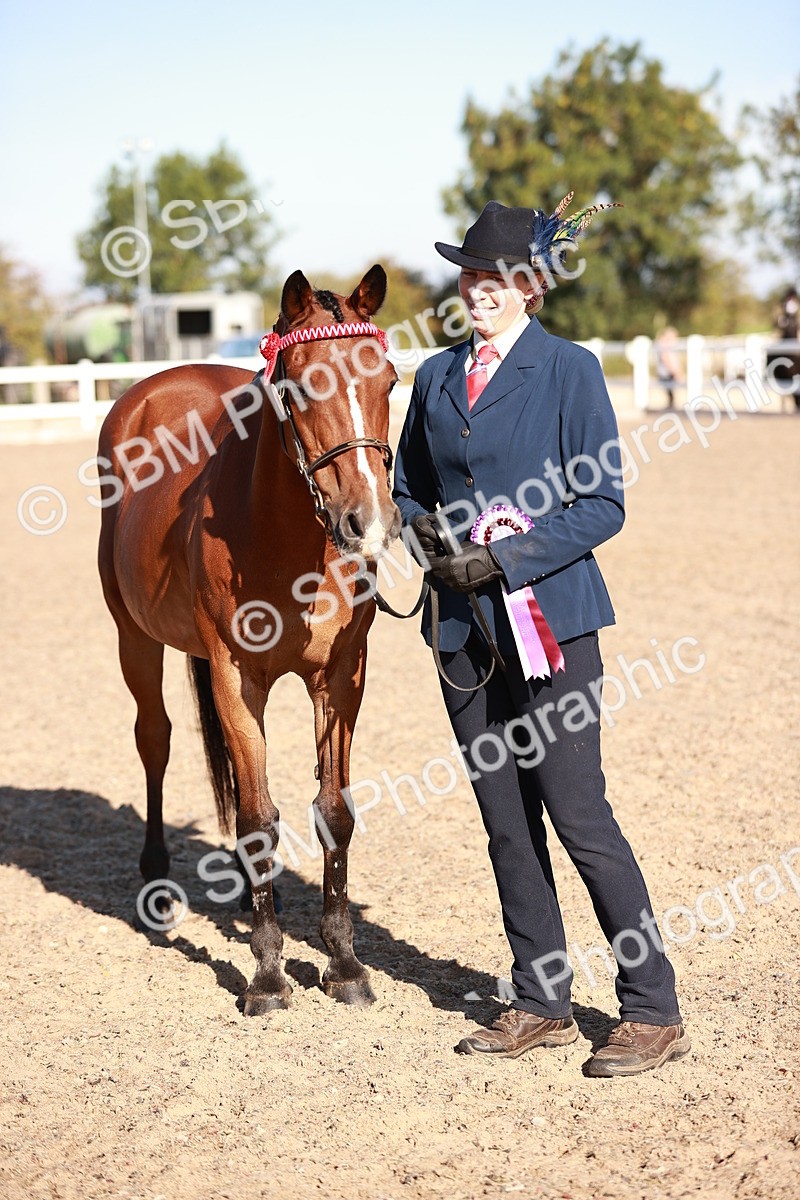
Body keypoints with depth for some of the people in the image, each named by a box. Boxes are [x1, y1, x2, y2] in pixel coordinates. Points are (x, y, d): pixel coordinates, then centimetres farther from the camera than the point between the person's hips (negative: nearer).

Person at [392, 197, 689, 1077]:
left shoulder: (569, 370, -5)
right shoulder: (436, 377, 11)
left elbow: (602, 504, -9)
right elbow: (408, 485, 19)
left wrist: (505, 557, -18)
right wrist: (424, 529, -3)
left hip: (548, 617, -6)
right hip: (463, 624, 6)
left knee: (578, 816, -6)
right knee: (506, 825, 11)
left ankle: (653, 1011, 7)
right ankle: (541, 1004, 23)